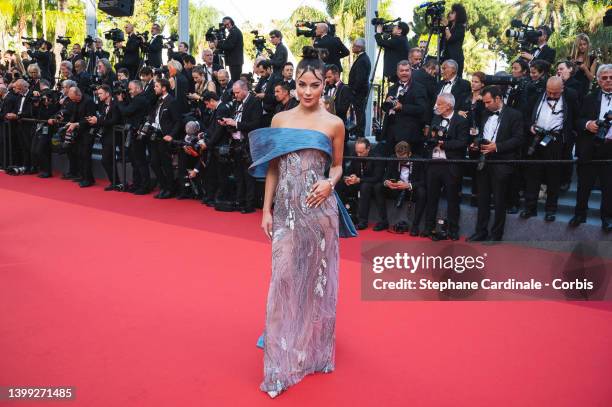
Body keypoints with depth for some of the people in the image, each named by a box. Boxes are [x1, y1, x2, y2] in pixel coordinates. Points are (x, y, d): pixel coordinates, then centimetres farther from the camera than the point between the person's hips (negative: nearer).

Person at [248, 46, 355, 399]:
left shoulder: (334, 124, 1)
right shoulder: (280, 120, 6)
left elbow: (337, 166, 9)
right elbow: (272, 169, 7)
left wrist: (329, 183, -13)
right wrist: (267, 209, 2)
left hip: (320, 209, -1)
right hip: (286, 209, 1)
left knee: (316, 277, 9)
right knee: (284, 278, 0)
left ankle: (313, 346, 29)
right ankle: (282, 361, 10)